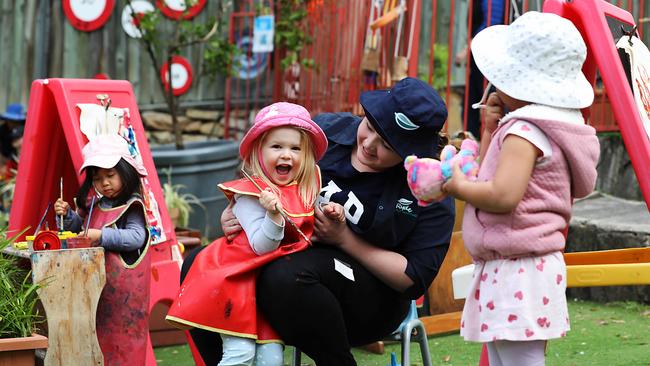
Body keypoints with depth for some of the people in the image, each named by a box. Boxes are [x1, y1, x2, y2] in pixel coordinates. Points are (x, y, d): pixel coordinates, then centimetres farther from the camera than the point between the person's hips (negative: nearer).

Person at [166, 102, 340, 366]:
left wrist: (330, 214, 5)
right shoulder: (250, 195, -14)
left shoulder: (308, 191, 7)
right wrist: (274, 214, -34)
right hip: (241, 281, -6)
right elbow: (261, 246, -20)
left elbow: (311, 233, 25)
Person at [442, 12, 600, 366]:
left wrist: (459, 186, -11)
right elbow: (496, 180, 24)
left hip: (517, 270, -11)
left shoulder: (524, 132, -15)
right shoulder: (545, 127, 16)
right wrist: (491, 130, 15)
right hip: (506, 270, 11)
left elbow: (503, 195, -28)